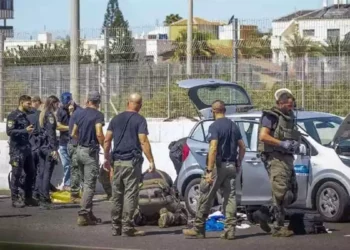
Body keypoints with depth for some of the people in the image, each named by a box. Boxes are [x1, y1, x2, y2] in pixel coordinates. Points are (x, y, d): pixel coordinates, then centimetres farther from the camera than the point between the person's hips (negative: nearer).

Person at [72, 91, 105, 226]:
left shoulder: (79, 114, 10)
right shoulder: (98, 115, -11)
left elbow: (73, 134, 15)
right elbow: (99, 134, -22)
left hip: (80, 149, 7)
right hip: (91, 151, -7)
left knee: (87, 183, 16)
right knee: (90, 185, -6)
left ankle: (89, 214, 18)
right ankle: (83, 215, -12)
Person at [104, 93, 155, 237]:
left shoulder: (116, 119, 10)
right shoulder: (139, 120, -6)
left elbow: (107, 140, 9)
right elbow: (143, 142, -15)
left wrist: (107, 158, 17)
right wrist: (151, 161, -13)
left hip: (117, 161, 5)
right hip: (132, 162, -5)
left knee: (117, 195, 10)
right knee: (130, 195, -4)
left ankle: (116, 227, 12)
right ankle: (127, 228, -6)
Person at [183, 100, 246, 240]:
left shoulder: (215, 126, -12)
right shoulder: (233, 126, 11)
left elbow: (213, 148, -21)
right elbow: (242, 147, 15)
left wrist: (209, 170, -22)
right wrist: (238, 164, 24)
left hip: (218, 165, -7)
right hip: (231, 166, 7)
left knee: (205, 197, 1)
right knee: (230, 197, 6)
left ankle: (198, 229, 5)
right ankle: (230, 230, 1)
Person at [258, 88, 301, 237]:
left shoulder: (289, 117, 19)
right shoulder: (271, 116, -6)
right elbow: (263, 136, -17)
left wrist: (295, 144, 8)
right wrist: (282, 143, -21)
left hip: (287, 158, 9)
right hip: (275, 158, -9)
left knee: (291, 194, 8)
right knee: (280, 193, -12)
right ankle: (278, 227, -8)